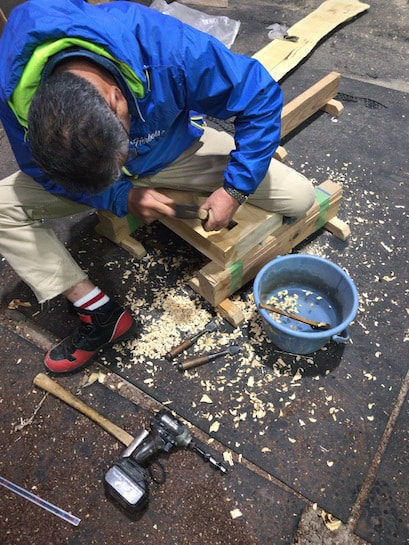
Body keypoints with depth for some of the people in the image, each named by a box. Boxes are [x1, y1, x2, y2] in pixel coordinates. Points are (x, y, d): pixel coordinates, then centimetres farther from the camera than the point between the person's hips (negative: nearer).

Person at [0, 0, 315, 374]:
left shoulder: (166, 48, -37)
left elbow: (261, 97, -25)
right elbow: (41, 170, -13)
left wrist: (235, 189, -28)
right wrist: (122, 197, -27)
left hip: (176, 150, -1)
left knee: (299, 198, -11)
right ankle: (103, 315, -13)